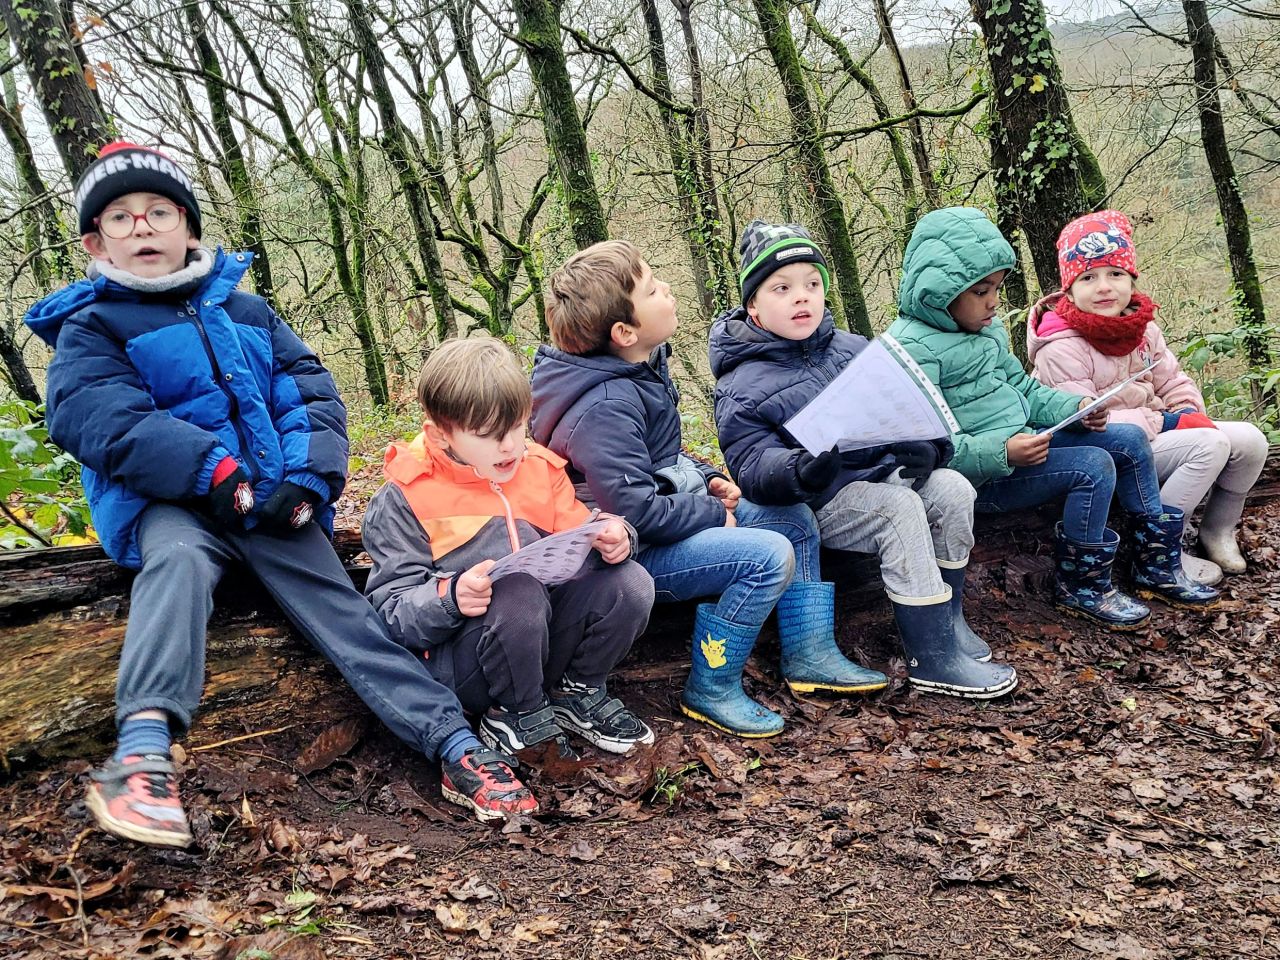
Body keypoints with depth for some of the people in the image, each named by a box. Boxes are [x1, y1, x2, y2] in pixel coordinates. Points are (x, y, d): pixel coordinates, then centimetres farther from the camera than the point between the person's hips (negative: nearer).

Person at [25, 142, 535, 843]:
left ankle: (454, 742, -24)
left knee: (334, 599, -15)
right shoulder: (92, 326, 10)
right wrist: (211, 468, -21)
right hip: (169, 504, -3)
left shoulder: (246, 312, 21)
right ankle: (141, 750, -49)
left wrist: (306, 477, -9)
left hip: (275, 505, 3)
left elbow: (313, 393, 11)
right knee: (179, 559, -35)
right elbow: (91, 415, -9)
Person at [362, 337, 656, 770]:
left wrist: (612, 539, -12)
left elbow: (577, 541, 12)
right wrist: (450, 599, -30)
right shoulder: (402, 500, -6)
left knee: (630, 582, -19)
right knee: (518, 590, -36)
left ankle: (578, 693, 5)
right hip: (460, 664, -5)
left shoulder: (539, 467, 8)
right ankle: (518, 717, -10)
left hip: (548, 643, 5)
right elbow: (391, 612, -9)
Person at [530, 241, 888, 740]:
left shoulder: (644, 365, 4)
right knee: (768, 556, -24)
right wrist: (713, 511, -16)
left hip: (671, 508, 10)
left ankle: (810, 655, 17)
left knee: (796, 519, 11)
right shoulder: (605, 407, -27)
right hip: (633, 551, -10)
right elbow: (635, 510, -30)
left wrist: (707, 479, 4)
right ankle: (711, 690, -8)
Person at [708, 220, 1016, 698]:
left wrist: (926, 447, -14)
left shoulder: (854, 350, 10)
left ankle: (948, 619, 4)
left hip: (886, 472, 6)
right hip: (821, 503, -6)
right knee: (901, 512, -28)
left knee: (953, 490, -16)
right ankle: (932, 660, -21)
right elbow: (752, 464, -17)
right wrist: (801, 471, -38)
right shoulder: (743, 386, -7)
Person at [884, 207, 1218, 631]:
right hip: (983, 475, -10)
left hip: (1023, 443, 10)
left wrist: (1075, 407, 2)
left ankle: (1158, 566, 20)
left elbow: (1024, 388, 22)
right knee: (1093, 466, -22)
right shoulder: (914, 346, -20)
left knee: (1129, 440, 7)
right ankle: (1081, 587, -1)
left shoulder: (985, 330, 11)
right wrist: (1002, 453, -31)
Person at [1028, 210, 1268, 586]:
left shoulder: (1141, 326, 7)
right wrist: (1166, 423, -23)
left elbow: (1174, 384, 14)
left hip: (1157, 430, 8)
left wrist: (1191, 415, -9)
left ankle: (1217, 532, 16)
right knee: (1210, 445, -26)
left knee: (1251, 440, -5)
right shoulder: (1060, 349, -19)